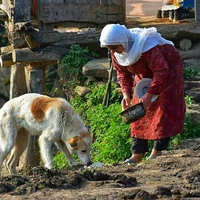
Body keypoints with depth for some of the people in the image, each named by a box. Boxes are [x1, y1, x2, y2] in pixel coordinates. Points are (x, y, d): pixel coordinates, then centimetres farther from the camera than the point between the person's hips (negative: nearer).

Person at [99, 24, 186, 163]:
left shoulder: (146, 47, -41)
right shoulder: (116, 53, -17)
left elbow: (162, 72, -40)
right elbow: (123, 74, -3)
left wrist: (149, 95, -43)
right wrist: (126, 94, -19)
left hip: (168, 68, -7)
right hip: (144, 76, 7)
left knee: (165, 110, -14)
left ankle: (158, 150, -10)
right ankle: (137, 153, -2)